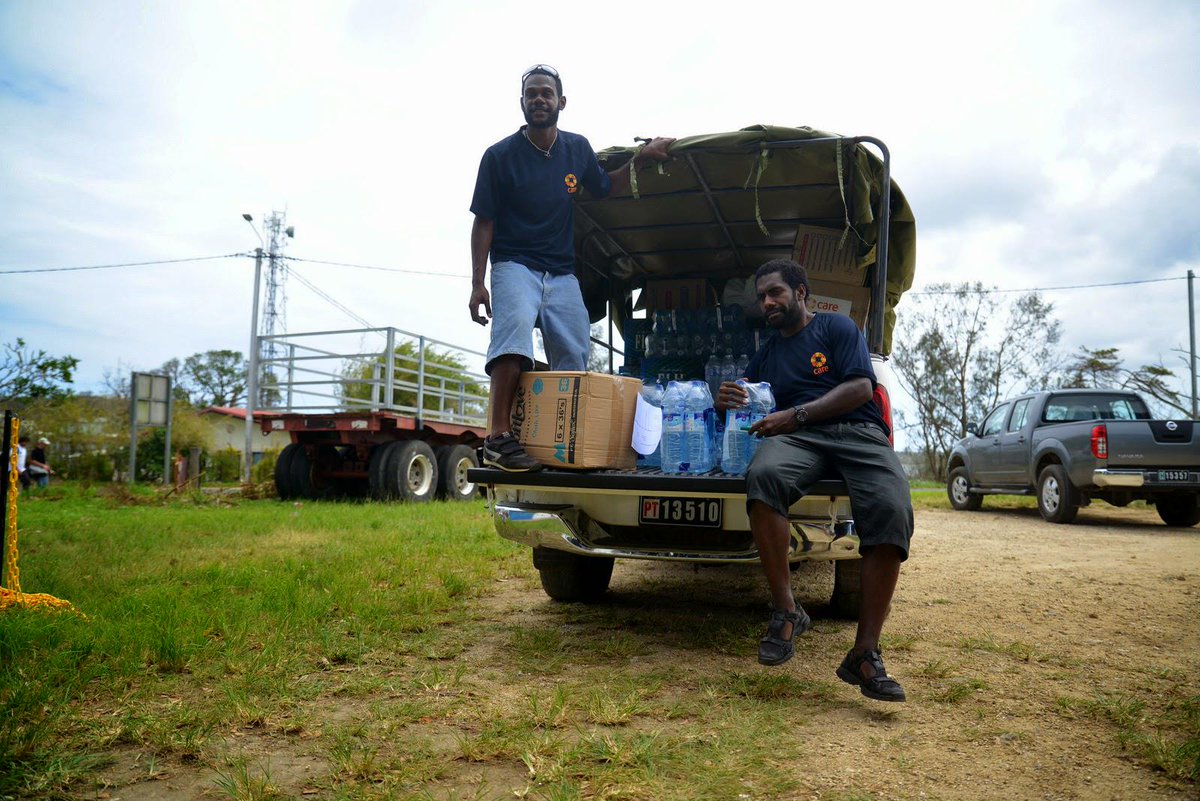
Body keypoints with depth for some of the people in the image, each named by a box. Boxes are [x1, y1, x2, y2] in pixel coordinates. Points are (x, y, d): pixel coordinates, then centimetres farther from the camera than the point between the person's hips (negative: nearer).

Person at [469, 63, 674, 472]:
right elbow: (483, 223, -1)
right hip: (514, 266, -5)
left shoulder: (578, 149, 9)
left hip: (562, 273, 5)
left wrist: (639, 160, 11)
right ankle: (497, 439, -37)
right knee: (515, 325, -33)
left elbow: (605, 187, 27)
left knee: (574, 358, -1)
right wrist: (477, 283, -8)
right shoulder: (500, 156, -2)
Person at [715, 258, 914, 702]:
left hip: (858, 431, -2)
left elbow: (860, 388, -1)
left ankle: (865, 654, -28)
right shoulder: (765, 354, 27)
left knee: (891, 509, -33)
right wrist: (728, 403, -2)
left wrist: (795, 415, -9)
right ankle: (786, 612, -25)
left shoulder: (836, 327, 13)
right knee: (763, 476, -36)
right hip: (797, 438, 2)